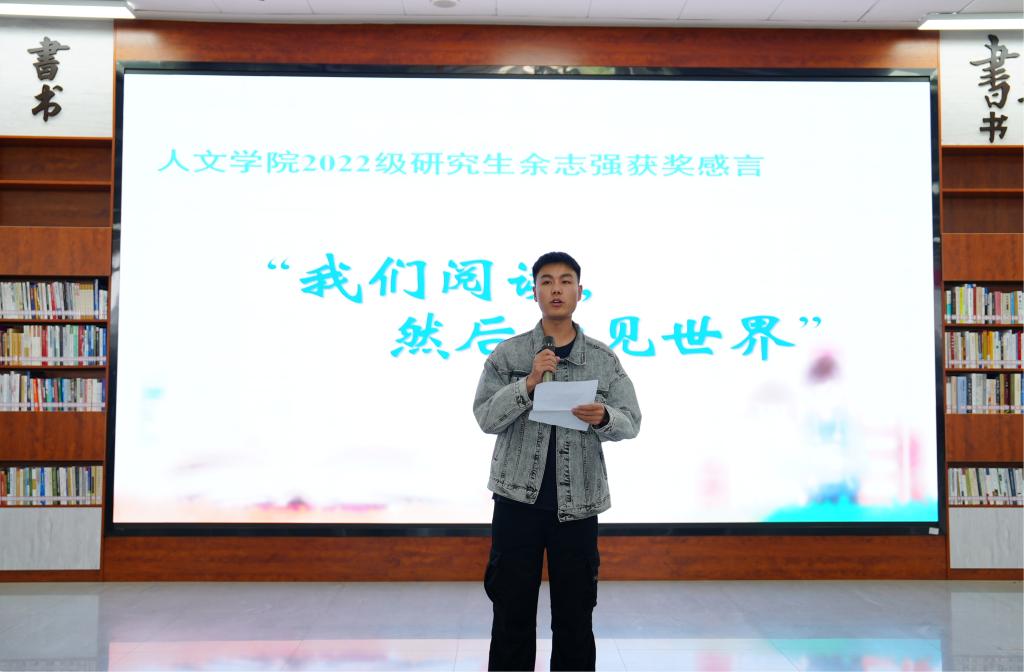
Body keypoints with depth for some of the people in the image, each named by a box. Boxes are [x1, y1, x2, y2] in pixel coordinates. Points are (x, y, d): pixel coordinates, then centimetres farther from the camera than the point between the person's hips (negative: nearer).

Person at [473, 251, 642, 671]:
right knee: (512, 610, 7)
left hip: (578, 503, 1)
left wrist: (604, 418, -22)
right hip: (517, 498, -1)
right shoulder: (507, 354, 1)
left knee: (575, 613, 10)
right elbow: (486, 417, -6)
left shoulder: (604, 359, 3)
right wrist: (529, 383, -20)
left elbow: (631, 423, 1)